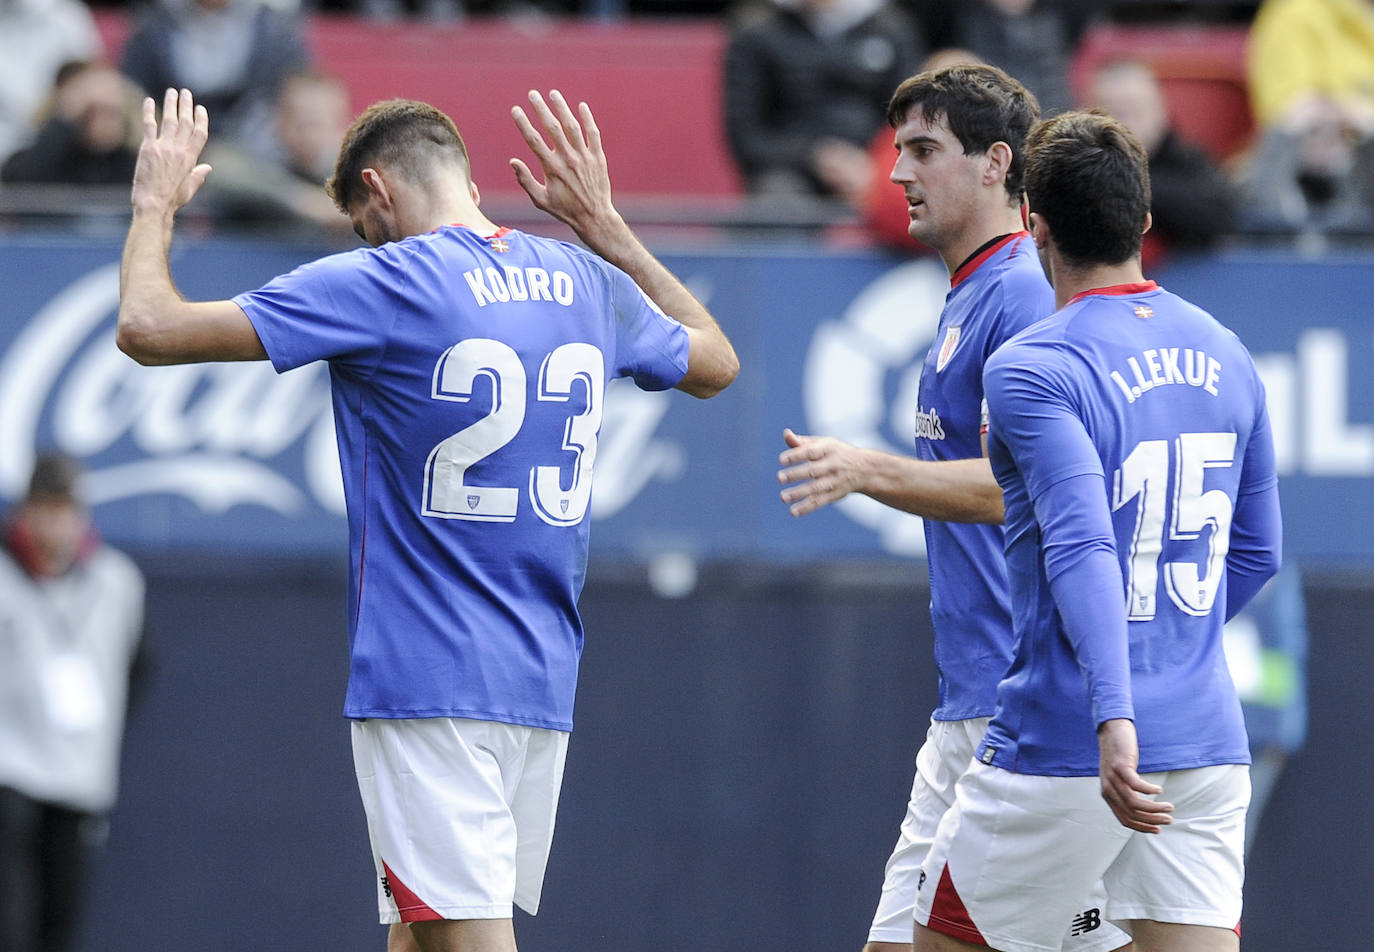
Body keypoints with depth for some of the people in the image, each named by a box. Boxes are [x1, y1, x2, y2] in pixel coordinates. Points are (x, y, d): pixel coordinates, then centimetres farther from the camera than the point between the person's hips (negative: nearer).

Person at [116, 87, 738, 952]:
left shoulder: (382, 285, -9)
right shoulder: (589, 286, 10)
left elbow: (149, 327, -10)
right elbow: (717, 362, 32)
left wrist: (156, 205, 9)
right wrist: (603, 223, 33)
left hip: (425, 679, -7)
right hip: (543, 683, 7)